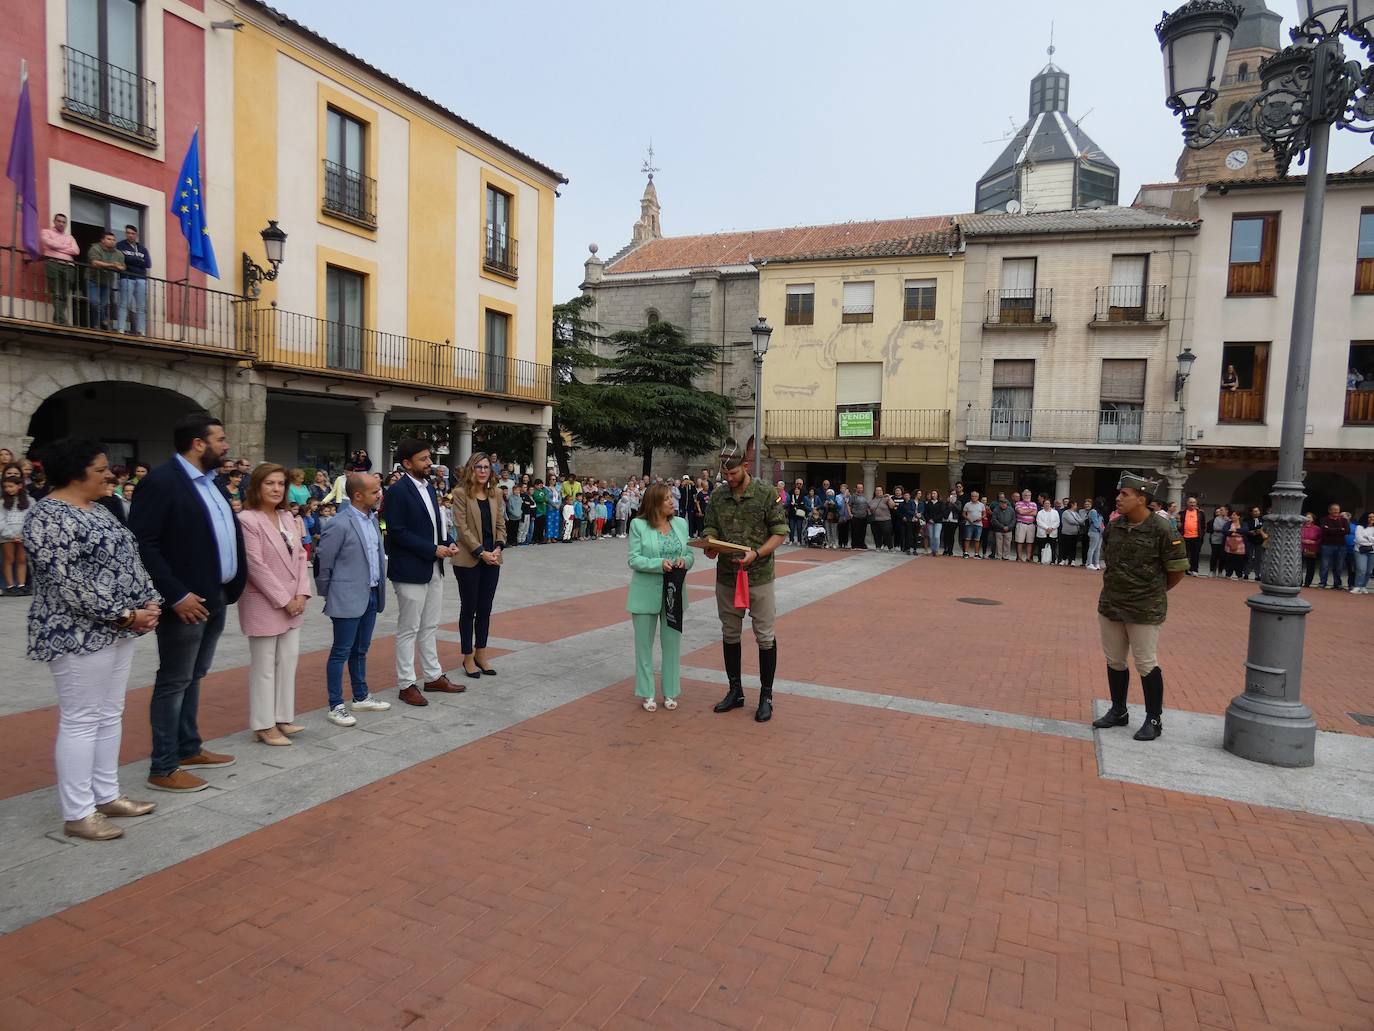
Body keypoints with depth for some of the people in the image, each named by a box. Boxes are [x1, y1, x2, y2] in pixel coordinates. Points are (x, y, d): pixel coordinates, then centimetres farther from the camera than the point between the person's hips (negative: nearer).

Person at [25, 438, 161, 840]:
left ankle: (107, 796, 25)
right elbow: (68, 584, -21)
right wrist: (125, 615, -19)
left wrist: (149, 601, -1)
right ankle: (77, 813, 10)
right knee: (81, 720, -1)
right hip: (79, 635, -9)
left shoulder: (97, 510, 12)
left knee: (110, 714, 14)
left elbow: (127, 560, 15)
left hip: (117, 631, 9)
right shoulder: (48, 517, -15)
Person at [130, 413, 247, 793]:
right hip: (187, 602, -8)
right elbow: (142, 544, -20)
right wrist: (175, 595, -22)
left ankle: (189, 749, 31)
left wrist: (232, 586, 7)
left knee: (193, 678, 18)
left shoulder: (210, 481, 12)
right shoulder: (161, 481, -14)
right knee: (174, 682, 1)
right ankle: (163, 769, 11)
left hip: (216, 598, 9)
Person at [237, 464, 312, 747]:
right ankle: (264, 725, 13)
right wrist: (284, 600, -15)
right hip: (264, 604, -7)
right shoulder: (248, 520, -13)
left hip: (293, 603, 7)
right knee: (264, 666, 2)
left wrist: (301, 594, -3)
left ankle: (283, 717, 23)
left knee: (288, 661, 12)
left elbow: (300, 557, 9)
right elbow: (256, 566, -17)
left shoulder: (289, 518, 10)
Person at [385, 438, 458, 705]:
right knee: (409, 629, 2)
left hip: (434, 569, 8)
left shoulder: (428, 487, 11)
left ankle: (433, 676, 27)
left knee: (430, 626, 16)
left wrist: (448, 542, -1)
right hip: (411, 570, -8)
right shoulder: (398, 491, -14)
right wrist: (433, 549, -19)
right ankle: (406, 684, 13)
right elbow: (397, 533, -19)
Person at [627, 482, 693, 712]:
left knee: (672, 643, 10)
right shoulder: (638, 525, -6)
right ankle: (646, 694, 21)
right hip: (646, 594, -3)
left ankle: (670, 692, 25)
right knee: (644, 644, 7)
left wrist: (685, 561, -15)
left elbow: (689, 555, 8)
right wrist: (659, 564, -25)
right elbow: (634, 559, -11)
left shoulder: (681, 523, 6)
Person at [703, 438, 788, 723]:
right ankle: (735, 691, 29)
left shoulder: (766, 494, -8)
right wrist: (710, 547, -16)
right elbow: (711, 529, 7)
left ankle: (766, 696, 17)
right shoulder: (717, 496, 3)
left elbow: (780, 533, -7)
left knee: (765, 636, 4)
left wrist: (756, 554, -22)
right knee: (730, 634, 13)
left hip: (759, 576, -4)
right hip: (726, 576, 4)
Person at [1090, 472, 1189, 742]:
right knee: (1114, 661, 15)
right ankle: (1118, 712, 31)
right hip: (1110, 605, 6)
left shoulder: (1161, 530, -15)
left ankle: (1154, 720, 18)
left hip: (1145, 610, -6)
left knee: (1146, 664, 2)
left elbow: (1177, 570, -7)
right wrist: (1119, 586, 13)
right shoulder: (1114, 527, 3)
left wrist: (1155, 592, 5)